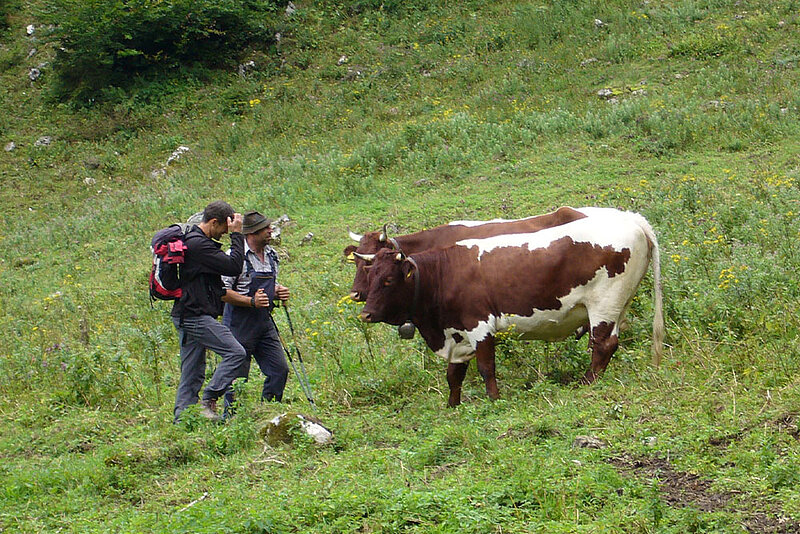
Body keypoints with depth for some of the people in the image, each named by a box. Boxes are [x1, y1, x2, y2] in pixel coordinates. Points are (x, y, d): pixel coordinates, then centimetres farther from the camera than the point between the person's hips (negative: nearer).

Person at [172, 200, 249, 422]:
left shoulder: (190, 240, 18)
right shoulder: (198, 244, -17)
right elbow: (234, 266, -20)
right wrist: (237, 235, -14)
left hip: (186, 316, 11)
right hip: (196, 316, -11)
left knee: (192, 374, 11)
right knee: (235, 353, -13)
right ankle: (208, 402, -12)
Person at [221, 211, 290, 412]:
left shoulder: (271, 255, 11)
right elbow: (222, 292, -17)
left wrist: (279, 293, 3)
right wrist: (251, 301, -23)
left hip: (265, 323, 7)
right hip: (240, 324, -7)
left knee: (280, 369, 3)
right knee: (237, 374, 0)